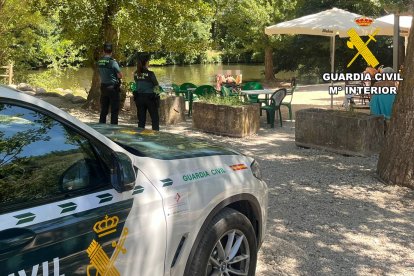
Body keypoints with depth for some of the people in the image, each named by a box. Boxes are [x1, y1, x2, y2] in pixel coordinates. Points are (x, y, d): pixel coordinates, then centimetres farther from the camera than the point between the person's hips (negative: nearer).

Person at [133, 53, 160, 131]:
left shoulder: (135, 74, 0)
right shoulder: (150, 73, -15)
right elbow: (156, 86, -8)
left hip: (139, 97, 5)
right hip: (150, 97, -5)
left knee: (141, 119, 11)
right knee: (155, 118, 7)